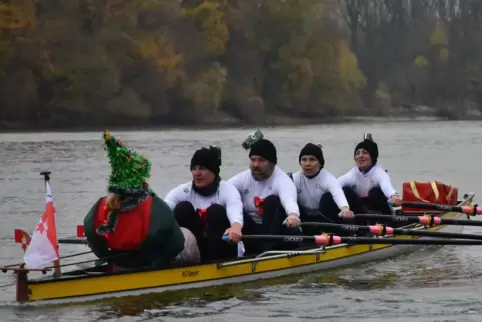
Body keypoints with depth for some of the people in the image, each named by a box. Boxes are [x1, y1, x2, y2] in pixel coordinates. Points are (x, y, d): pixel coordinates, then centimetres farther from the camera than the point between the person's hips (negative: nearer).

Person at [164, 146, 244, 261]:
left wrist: (236, 227, -58)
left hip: (222, 254, -3)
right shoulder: (182, 191, -1)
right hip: (193, 254, 3)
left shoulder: (227, 190, -10)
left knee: (216, 211, -25)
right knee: (183, 208, -17)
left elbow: (235, 210, -33)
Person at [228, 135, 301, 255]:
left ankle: (269, 251, -40)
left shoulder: (282, 180, -15)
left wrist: (293, 214, -62)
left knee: (272, 202, -28)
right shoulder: (243, 178, 0)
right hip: (251, 233, 4)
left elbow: (289, 200, -38)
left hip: (278, 233, -4)